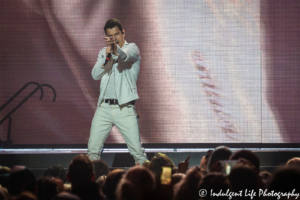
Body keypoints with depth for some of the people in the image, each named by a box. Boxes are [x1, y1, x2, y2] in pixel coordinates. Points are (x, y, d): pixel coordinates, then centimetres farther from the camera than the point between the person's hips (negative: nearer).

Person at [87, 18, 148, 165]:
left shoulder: (132, 49, 3)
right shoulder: (103, 52, 17)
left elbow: (124, 56, -23)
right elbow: (95, 75, 4)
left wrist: (116, 49, -45)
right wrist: (106, 56, -10)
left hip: (124, 108, -4)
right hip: (104, 107, 4)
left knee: (137, 150, -7)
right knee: (93, 149, 1)